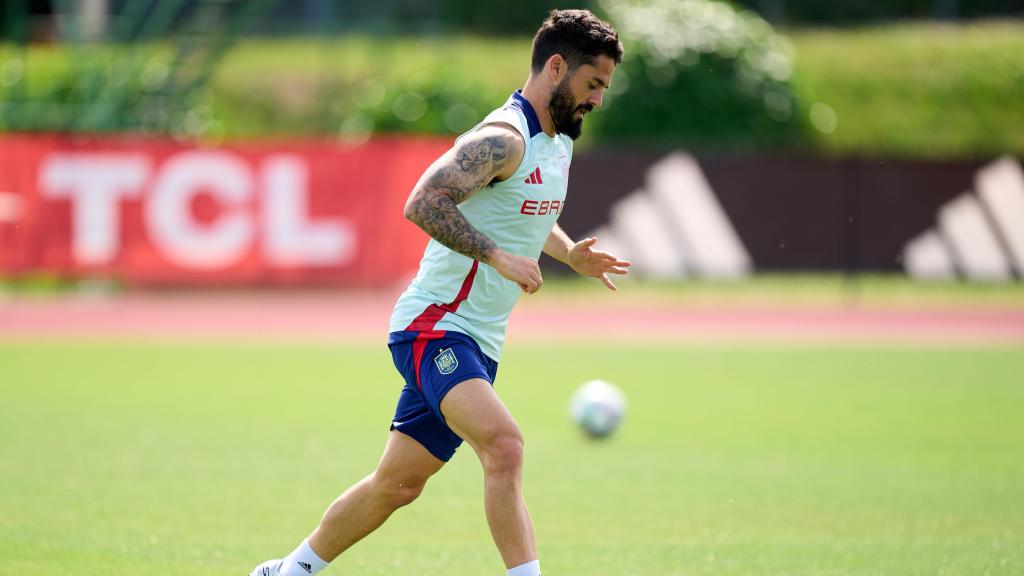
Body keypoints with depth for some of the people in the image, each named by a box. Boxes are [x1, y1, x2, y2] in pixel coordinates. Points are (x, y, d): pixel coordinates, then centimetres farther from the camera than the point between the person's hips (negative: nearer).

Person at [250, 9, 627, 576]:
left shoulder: (557, 141, 14)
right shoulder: (503, 139, -17)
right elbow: (423, 203, -29)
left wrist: (569, 253, 18)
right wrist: (499, 257, -31)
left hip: (475, 344, 10)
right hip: (433, 327, -10)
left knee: (396, 484, 13)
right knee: (504, 446, -30)